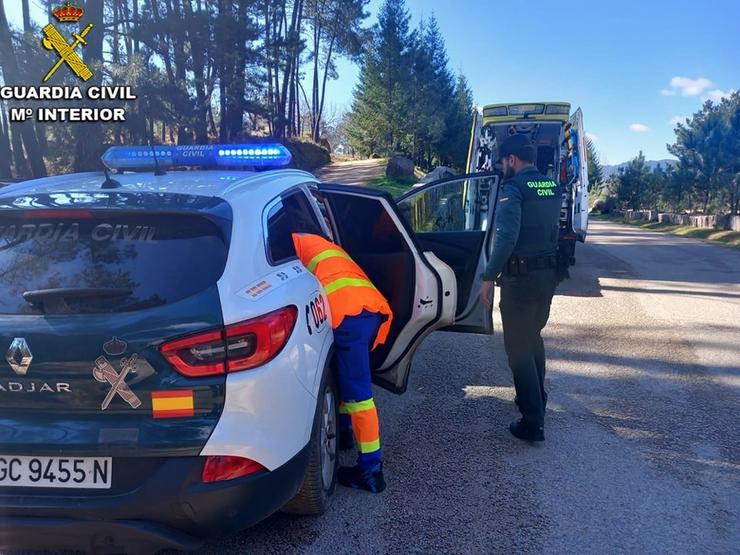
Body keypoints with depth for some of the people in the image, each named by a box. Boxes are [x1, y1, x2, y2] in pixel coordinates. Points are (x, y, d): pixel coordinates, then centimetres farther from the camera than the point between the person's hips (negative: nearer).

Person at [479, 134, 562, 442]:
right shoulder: (553, 187, 10)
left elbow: (507, 237, -24)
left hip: (521, 277, -8)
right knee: (533, 338, 25)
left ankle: (533, 423, 0)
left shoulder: (514, 188, -14)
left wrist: (489, 277, -20)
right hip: (548, 275, 8)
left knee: (518, 347, 0)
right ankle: (536, 398, 39)